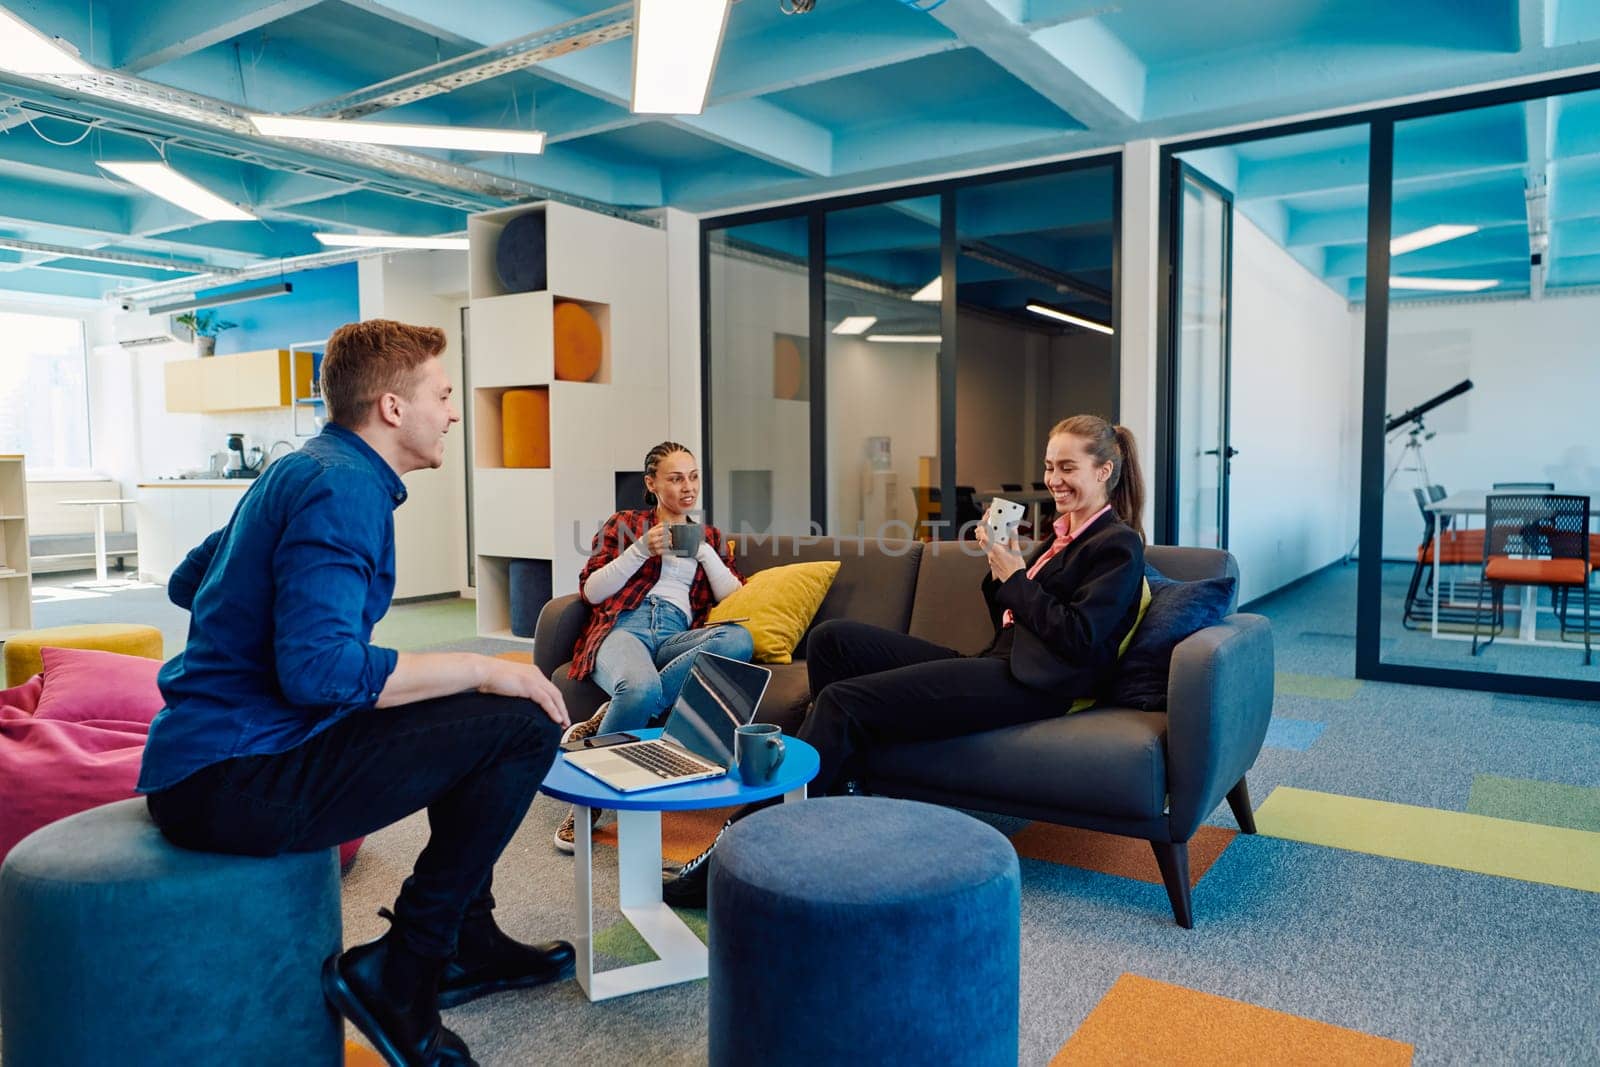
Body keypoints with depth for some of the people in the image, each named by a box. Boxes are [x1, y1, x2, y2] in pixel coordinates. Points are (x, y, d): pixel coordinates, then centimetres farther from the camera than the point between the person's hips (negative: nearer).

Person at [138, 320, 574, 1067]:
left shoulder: (301, 471, 15)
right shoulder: (344, 487, -17)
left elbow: (185, 583, 26)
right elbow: (321, 669, -29)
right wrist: (482, 668, -20)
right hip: (236, 778, -11)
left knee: (466, 718, 22)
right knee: (524, 724, -16)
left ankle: (469, 943, 25)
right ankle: (399, 976, -5)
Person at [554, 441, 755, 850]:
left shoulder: (710, 537, 28)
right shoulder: (624, 524, 20)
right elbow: (590, 591, 9)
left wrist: (703, 551, 5)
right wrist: (642, 549, -1)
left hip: (678, 636, 3)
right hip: (625, 626, -3)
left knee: (740, 638, -34)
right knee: (642, 687, -41)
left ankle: (606, 721, -29)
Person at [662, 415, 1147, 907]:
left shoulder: (1119, 544, -1)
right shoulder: (1062, 536, 24)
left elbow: (1078, 638, -14)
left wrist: (1015, 579, -8)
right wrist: (999, 571, 4)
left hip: (1030, 682, -9)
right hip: (999, 663, 9)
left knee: (844, 701, -20)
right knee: (831, 638, -4)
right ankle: (835, 798, -5)